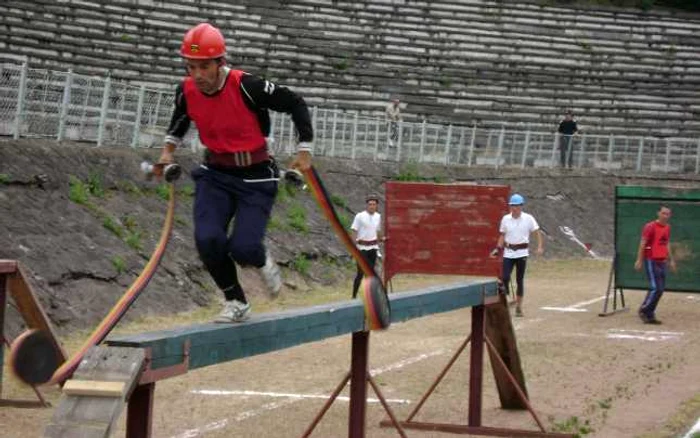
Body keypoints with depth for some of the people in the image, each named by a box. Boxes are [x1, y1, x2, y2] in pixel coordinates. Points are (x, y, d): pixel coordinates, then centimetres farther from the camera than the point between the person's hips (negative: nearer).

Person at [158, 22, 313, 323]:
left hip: (255, 177, -4)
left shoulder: (246, 87, -25)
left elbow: (295, 104, -12)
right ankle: (236, 302, 7)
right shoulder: (187, 91, -9)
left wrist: (305, 150, -9)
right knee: (207, 240, -17)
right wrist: (168, 150, 11)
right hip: (215, 175, 4)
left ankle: (262, 262, 24)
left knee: (242, 248, -17)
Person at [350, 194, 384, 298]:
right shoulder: (360, 216, -10)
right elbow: (354, 232, -8)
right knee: (360, 272, -6)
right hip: (362, 247, -5)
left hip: (373, 247, 5)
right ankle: (354, 296, 1)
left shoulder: (378, 216, 6)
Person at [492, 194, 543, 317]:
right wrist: (498, 249, 0)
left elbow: (537, 232, -2)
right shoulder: (505, 219, 2)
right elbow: (502, 235, 10)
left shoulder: (528, 218, -4)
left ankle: (519, 307, 13)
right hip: (508, 252, 2)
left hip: (522, 252, -1)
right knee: (505, 278, -11)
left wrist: (540, 246, -15)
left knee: (520, 280, 4)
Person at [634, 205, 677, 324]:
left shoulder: (667, 227, 12)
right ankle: (644, 311, -2)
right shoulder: (650, 227, -11)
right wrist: (639, 260, -18)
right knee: (656, 288, -13)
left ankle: (649, 314, 15)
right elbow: (643, 244, -13)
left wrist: (671, 260, 21)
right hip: (651, 261, -8)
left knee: (660, 288, 8)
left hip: (662, 261, 8)